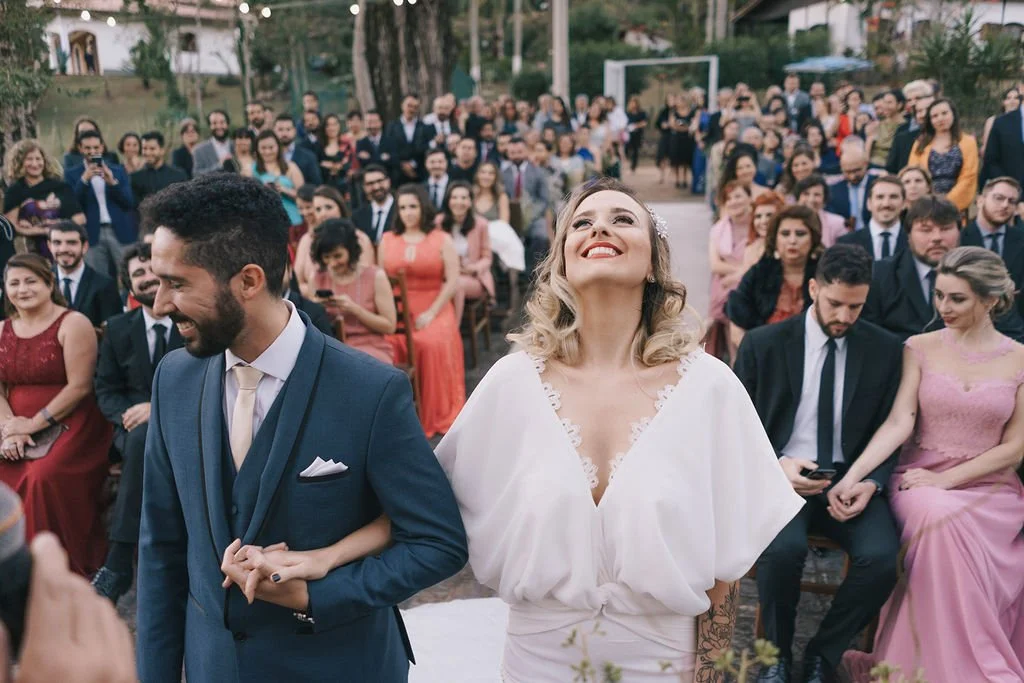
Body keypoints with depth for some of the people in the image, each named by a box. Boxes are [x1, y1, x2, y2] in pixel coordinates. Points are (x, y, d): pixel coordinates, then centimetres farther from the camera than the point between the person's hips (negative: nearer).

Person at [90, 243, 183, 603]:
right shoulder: (118, 329, 11)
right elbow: (105, 390, 10)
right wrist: (127, 415, -13)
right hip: (134, 427, 2)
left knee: (143, 439, -36)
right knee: (140, 443, -34)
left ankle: (118, 563, -33)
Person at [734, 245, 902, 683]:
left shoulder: (886, 350, 4)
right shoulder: (763, 343, -1)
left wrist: (870, 483, -11)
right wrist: (777, 466, -16)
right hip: (781, 477, -2)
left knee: (881, 557, -27)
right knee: (784, 548, -32)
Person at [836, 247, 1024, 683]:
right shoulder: (920, 348, 4)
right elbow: (898, 424, -7)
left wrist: (944, 480, -11)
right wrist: (852, 476, -22)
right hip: (919, 482, 0)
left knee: (950, 522, -34)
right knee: (940, 521, -34)